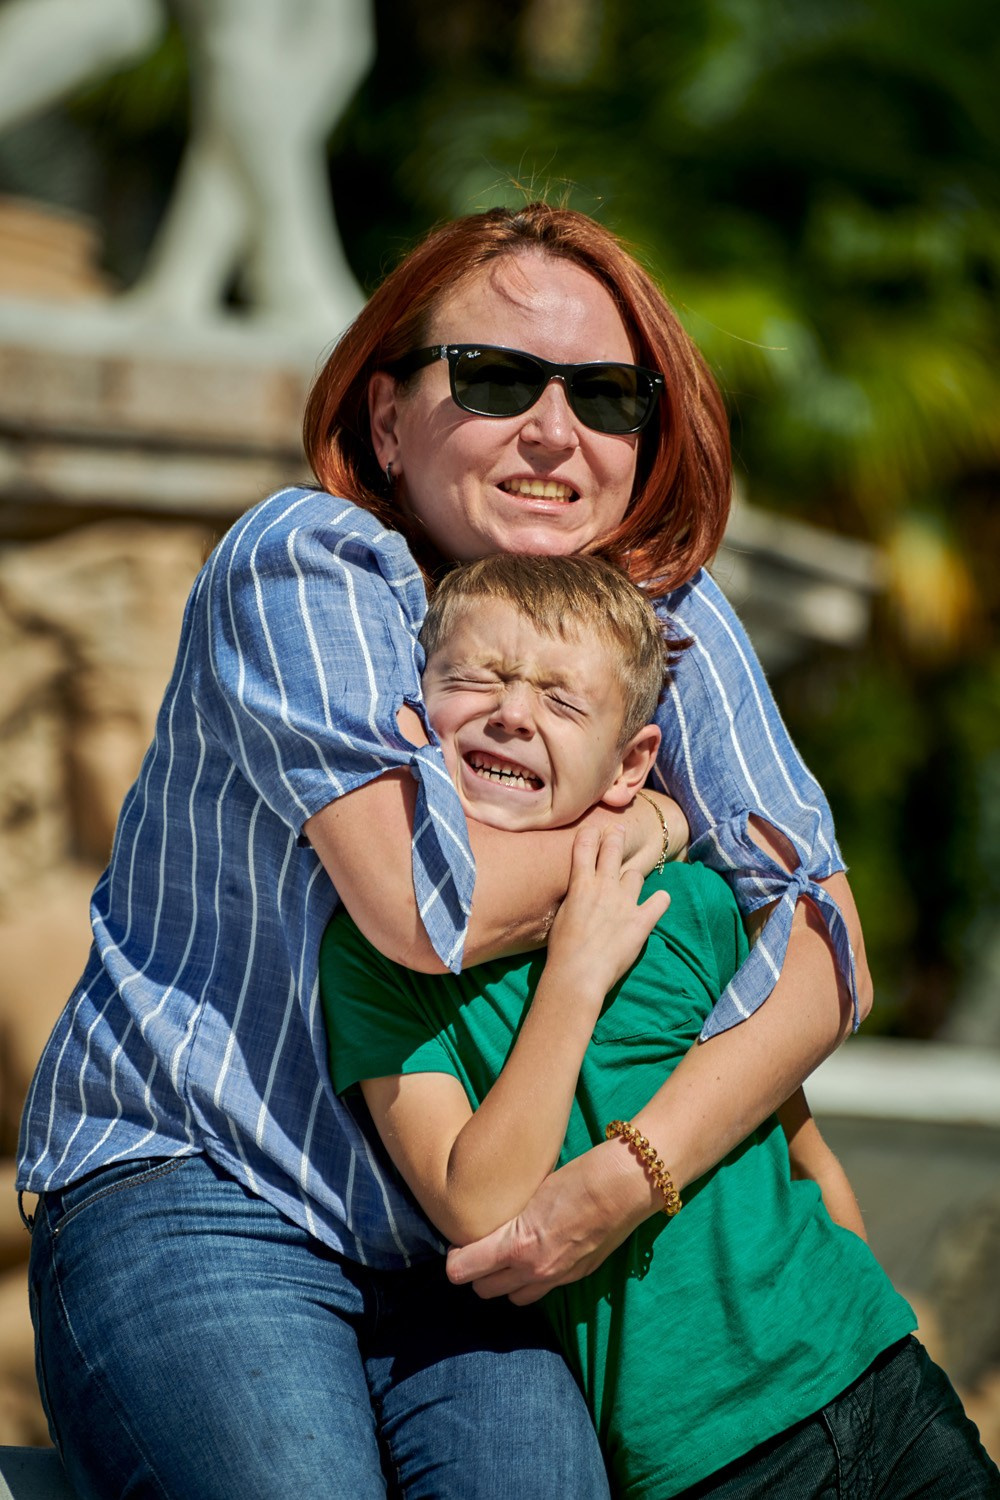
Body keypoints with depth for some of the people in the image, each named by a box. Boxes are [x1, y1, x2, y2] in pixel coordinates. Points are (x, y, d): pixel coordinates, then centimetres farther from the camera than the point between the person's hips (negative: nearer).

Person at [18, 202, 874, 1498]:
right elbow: (433, 906, -23)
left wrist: (632, 1173, -19)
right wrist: (645, 820, -4)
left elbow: (825, 952, -3)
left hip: (466, 1257, 4)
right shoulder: (305, 567, -11)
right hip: (188, 1196, -4)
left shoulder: (669, 615, 5)